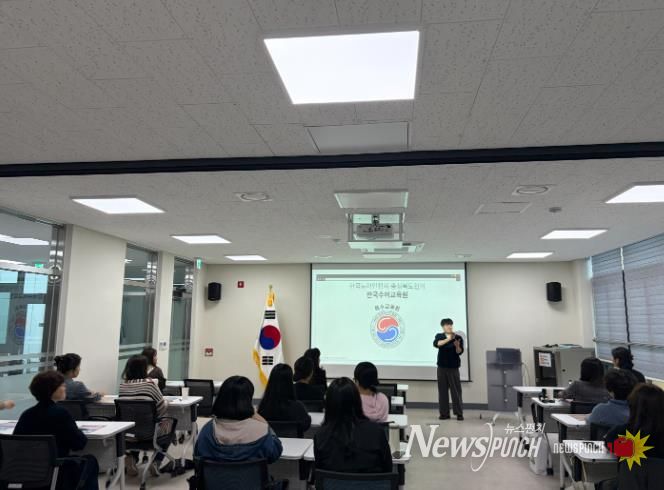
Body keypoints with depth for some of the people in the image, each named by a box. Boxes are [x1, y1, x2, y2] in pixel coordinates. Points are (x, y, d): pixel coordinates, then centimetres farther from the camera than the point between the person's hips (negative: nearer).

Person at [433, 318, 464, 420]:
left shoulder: (458, 338, 0)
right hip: (442, 367, 1)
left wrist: (457, 346, -31)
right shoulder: (439, 336, 4)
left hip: (453, 367, -1)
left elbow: (460, 352, -9)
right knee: (442, 390, 3)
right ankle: (444, 413, 9)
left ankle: (459, 413, 3)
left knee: (456, 390, -2)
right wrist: (448, 339, -29)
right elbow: (436, 344, -17)